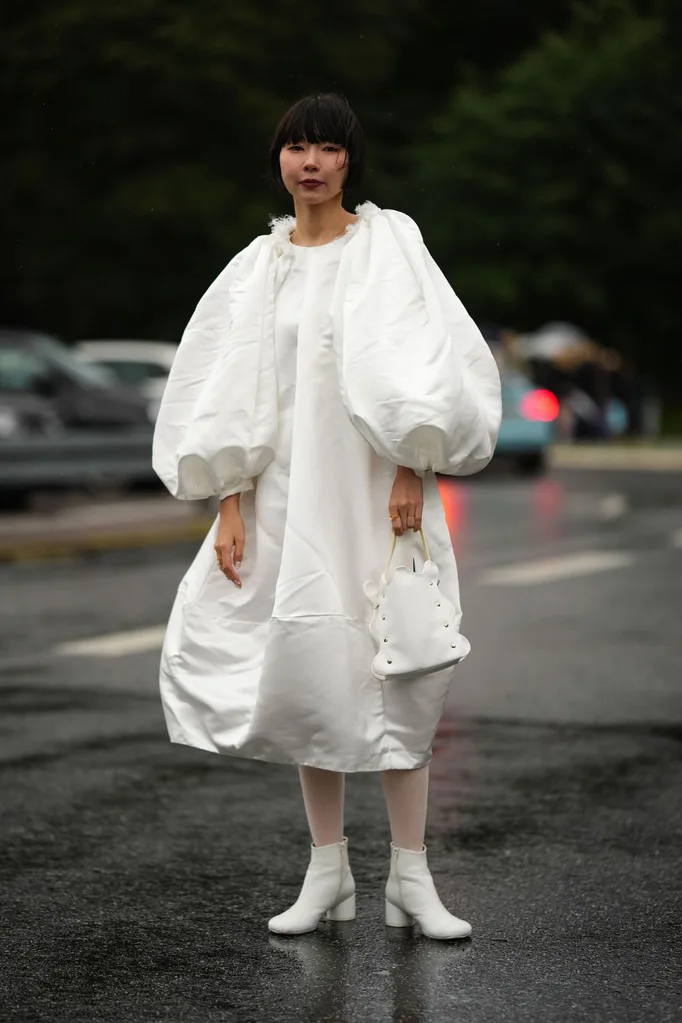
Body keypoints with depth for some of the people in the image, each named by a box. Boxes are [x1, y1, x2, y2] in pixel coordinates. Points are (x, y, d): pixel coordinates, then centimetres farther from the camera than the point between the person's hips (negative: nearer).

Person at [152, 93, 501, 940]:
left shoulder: (388, 242, 1)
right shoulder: (257, 267, 10)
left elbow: (428, 363, -6)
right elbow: (230, 395, 7)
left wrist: (411, 471, -15)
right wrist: (229, 506, -1)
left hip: (374, 488, -3)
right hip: (286, 492, 3)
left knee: (388, 672, -4)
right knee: (305, 671, 4)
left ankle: (411, 877, 2)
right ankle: (328, 872, 13)